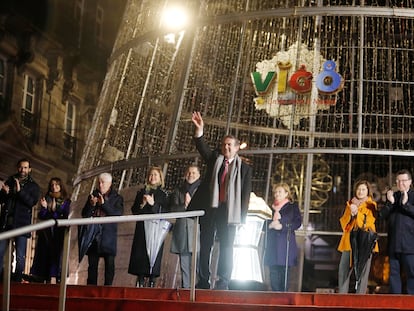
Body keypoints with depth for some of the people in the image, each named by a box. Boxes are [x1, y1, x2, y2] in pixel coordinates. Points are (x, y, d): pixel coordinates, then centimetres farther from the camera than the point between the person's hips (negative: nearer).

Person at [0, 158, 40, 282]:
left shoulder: (33, 186, 8)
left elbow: (32, 202, -8)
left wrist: (20, 191, -19)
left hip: (21, 222, -2)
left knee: (20, 256, -6)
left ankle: (17, 279, -2)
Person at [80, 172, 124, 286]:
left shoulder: (117, 198, 6)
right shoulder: (93, 196, 15)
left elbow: (118, 213, -10)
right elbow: (84, 214, 10)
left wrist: (104, 204, -16)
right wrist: (91, 205, -9)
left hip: (108, 236, -2)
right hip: (93, 235, 3)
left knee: (109, 263, -4)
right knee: (92, 263, 2)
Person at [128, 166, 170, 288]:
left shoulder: (164, 194, 7)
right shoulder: (142, 192, 17)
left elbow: (166, 211, -2)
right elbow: (134, 210, 12)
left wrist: (153, 204, -13)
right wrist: (142, 204, -7)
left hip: (156, 229, -3)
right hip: (142, 228, 3)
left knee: (153, 254, -9)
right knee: (140, 254, -5)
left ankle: (151, 281, -7)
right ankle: (140, 281, -3)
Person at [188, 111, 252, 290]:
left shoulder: (244, 168, 6)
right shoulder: (214, 159, 14)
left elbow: (245, 194, 1)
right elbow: (202, 147, -3)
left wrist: (242, 218, -5)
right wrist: (199, 129, -21)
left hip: (229, 211, -2)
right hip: (209, 208, 3)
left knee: (226, 247, -4)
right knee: (205, 246, 3)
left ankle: (223, 283, -3)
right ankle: (203, 282, 7)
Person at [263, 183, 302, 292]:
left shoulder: (293, 207, 5)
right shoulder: (272, 207, 18)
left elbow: (297, 223, -4)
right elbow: (266, 223, 20)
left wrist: (282, 226, -13)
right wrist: (270, 225, -3)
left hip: (286, 243, -4)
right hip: (272, 243, 4)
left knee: (284, 270, -7)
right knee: (273, 270, 0)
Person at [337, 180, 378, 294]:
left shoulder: (371, 205, 8)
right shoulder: (350, 204, 18)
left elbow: (368, 223, -6)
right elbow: (343, 222, 10)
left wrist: (357, 213, -16)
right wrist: (350, 212, -7)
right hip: (349, 241, 3)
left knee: (362, 272, -9)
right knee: (343, 271, -3)